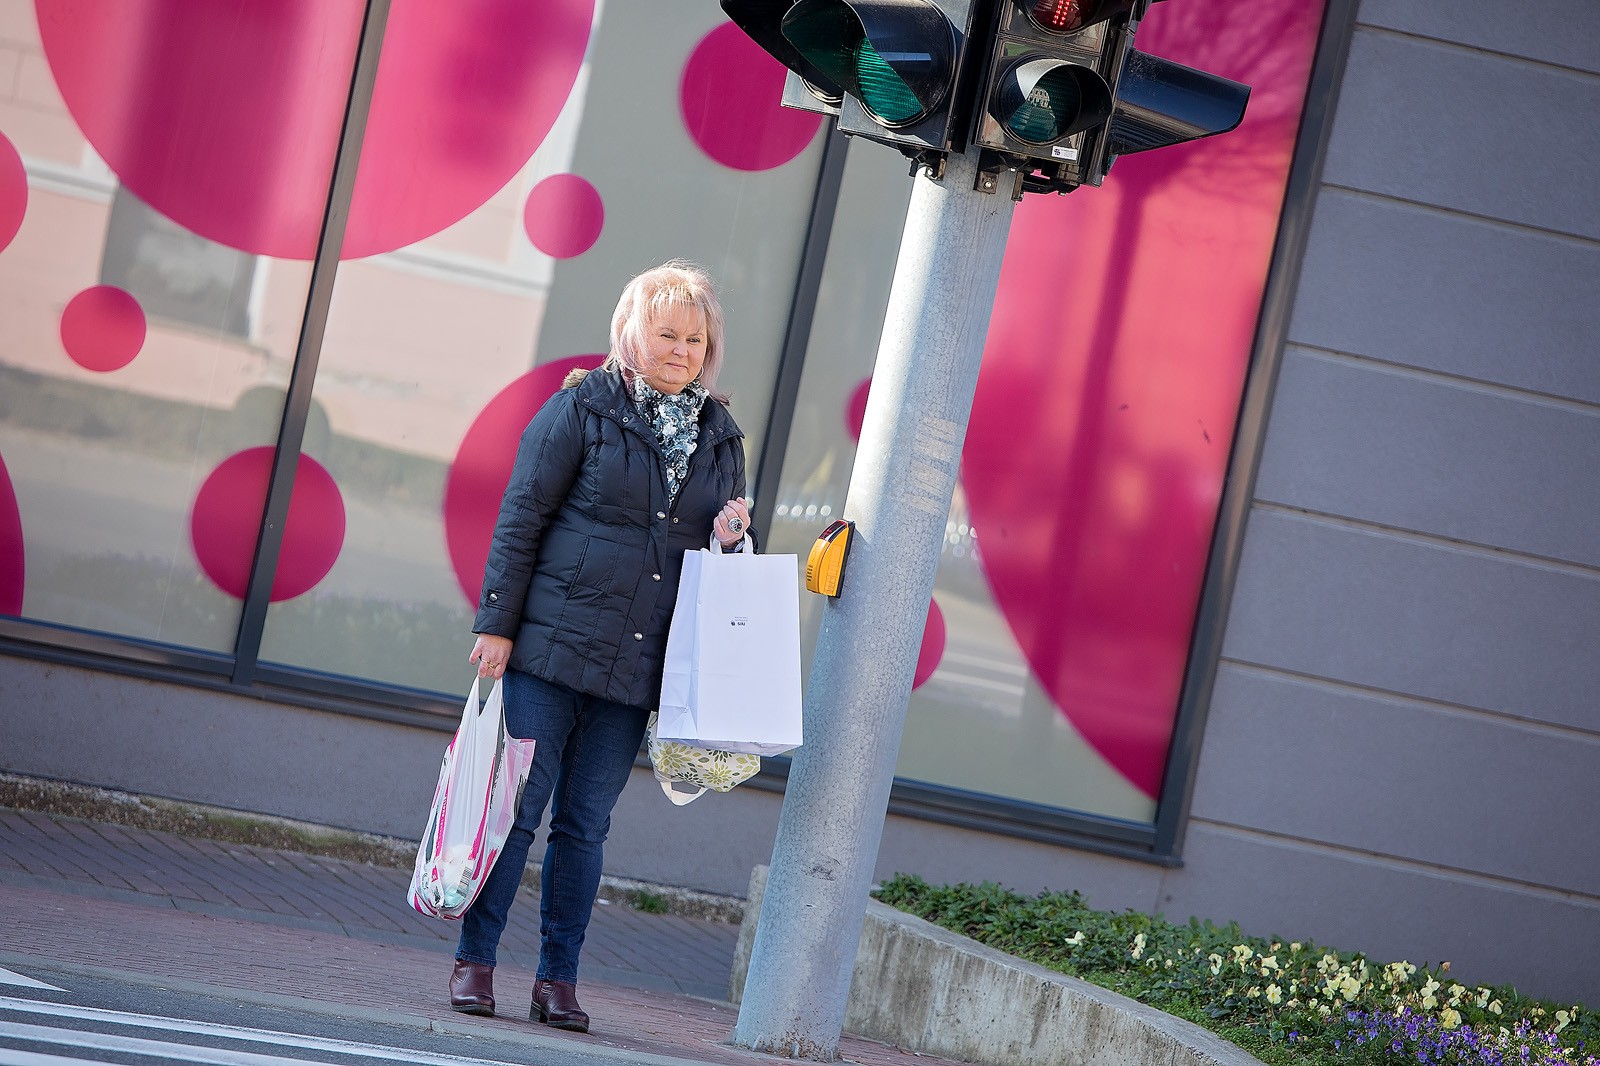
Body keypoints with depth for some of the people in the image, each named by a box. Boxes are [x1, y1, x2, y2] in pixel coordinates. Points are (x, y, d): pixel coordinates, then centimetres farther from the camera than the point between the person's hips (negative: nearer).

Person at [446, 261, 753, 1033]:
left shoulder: (720, 434, 12)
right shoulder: (583, 407, -2)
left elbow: (724, 553, 21)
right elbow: (520, 518, -3)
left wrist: (732, 540, -3)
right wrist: (496, 623, -8)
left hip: (636, 668, 4)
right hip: (552, 646, -4)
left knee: (586, 824, 7)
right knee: (518, 805, -2)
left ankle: (558, 979, 12)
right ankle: (474, 961, 8)